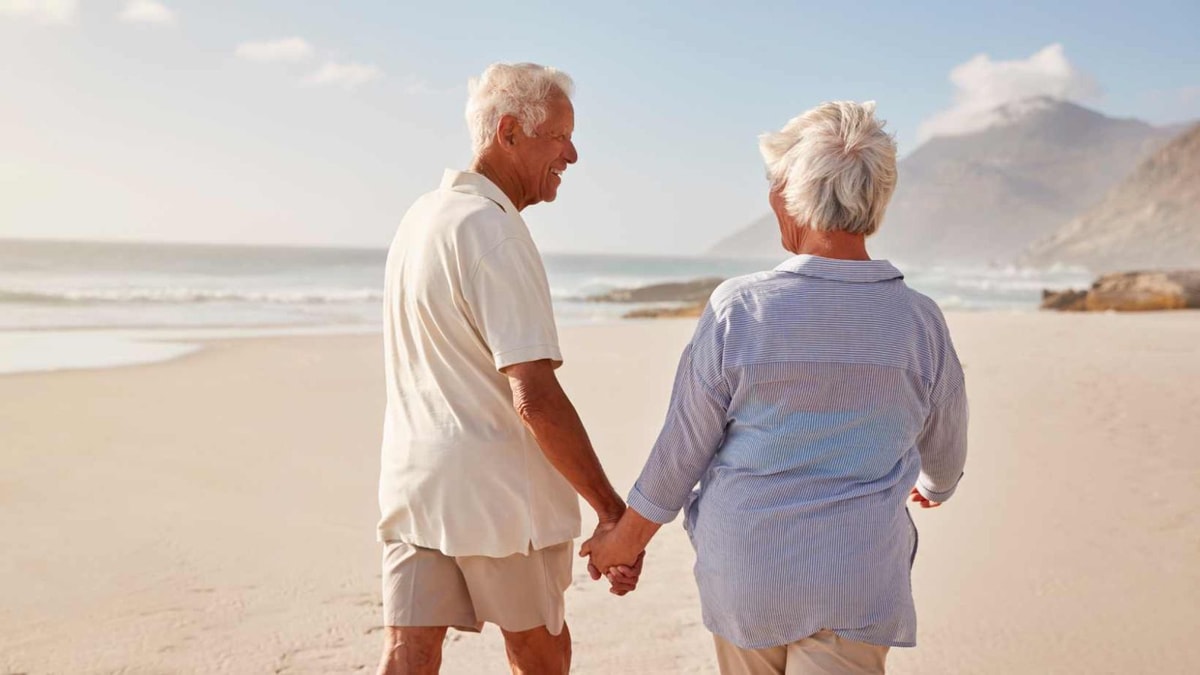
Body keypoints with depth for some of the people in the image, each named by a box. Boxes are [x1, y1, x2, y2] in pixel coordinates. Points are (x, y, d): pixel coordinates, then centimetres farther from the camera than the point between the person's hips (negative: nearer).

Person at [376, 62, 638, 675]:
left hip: (411, 481, 7)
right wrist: (610, 508, -20)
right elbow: (536, 399, -25)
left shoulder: (420, 215, 11)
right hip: (499, 492, -7)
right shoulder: (494, 234, -19)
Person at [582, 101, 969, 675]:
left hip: (744, 574, 0)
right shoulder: (920, 323, -6)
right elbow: (945, 449, 11)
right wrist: (935, 486, 36)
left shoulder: (737, 311, -13)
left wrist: (629, 535, 11)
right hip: (856, 585, 0)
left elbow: (683, 448, -6)